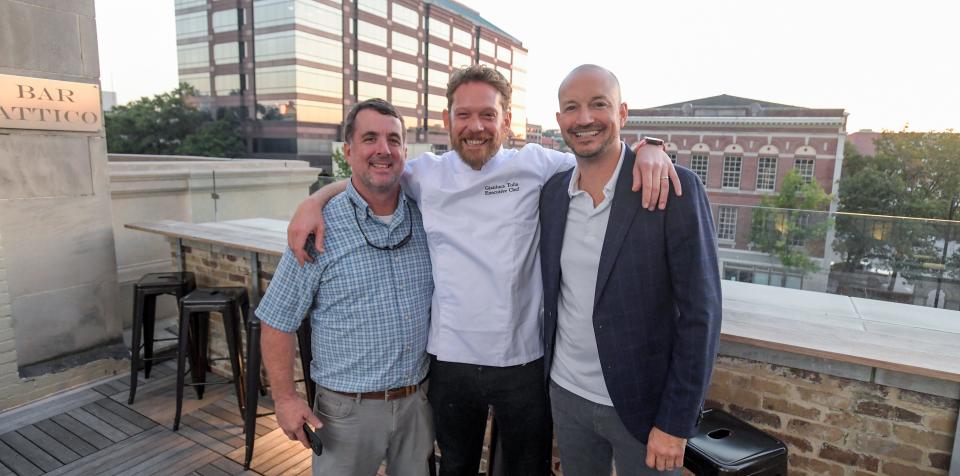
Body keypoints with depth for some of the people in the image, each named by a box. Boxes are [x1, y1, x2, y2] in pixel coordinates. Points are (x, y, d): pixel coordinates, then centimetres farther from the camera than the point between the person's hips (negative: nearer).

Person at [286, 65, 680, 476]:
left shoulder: (535, 165, -4)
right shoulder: (426, 174, 0)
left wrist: (648, 149, -18)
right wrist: (314, 201, -4)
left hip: (524, 359, -1)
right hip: (450, 360, 2)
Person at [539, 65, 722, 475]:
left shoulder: (675, 189, -15)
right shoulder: (552, 192, -1)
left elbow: (700, 312, -14)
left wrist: (676, 422, -14)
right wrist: (548, 369, 9)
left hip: (643, 403, -4)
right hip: (565, 395, 4)